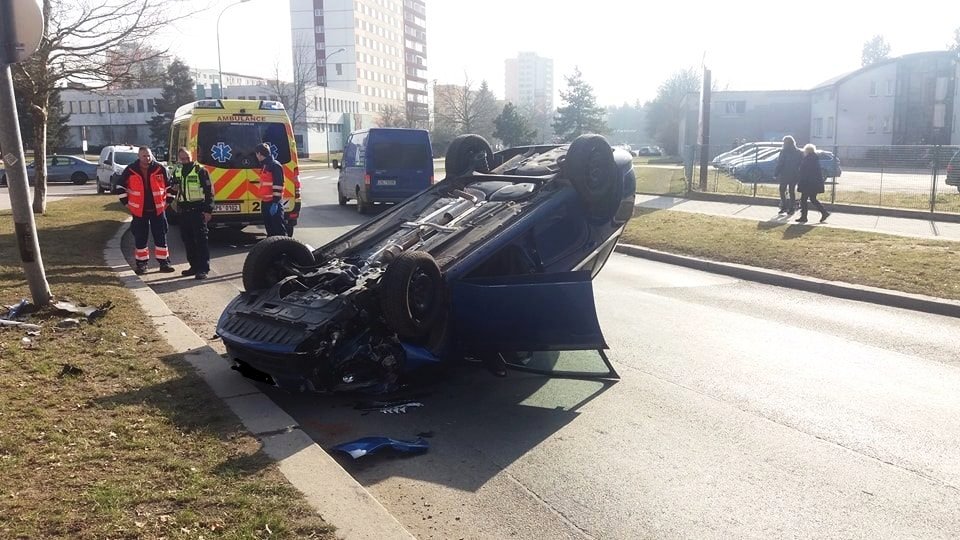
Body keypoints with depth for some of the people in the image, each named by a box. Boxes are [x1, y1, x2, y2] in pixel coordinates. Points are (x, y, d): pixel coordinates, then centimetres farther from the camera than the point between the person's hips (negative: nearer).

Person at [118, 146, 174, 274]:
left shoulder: (160, 169, -2)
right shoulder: (130, 170, -3)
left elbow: (169, 185, 8)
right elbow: (121, 185, 7)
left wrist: (167, 201, 5)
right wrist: (126, 203, 4)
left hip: (158, 210, 0)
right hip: (139, 211, 0)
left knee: (161, 236, 3)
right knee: (140, 238, 5)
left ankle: (164, 262, 10)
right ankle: (142, 263, 15)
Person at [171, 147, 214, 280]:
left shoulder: (200, 171, -5)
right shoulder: (177, 172, 14)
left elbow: (209, 191, -7)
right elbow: (173, 188, 27)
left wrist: (208, 210, -13)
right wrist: (174, 189, 1)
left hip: (198, 210, -7)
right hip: (183, 210, 7)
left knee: (201, 239, -9)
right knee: (187, 239, 10)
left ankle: (203, 268, -9)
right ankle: (194, 266, 20)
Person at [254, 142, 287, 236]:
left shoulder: (275, 165, -13)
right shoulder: (264, 166, 17)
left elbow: (278, 185, -18)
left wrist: (275, 202, -22)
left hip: (274, 203, -10)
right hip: (265, 202, 10)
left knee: (279, 229, -9)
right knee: (269, 229, 14)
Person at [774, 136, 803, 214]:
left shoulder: (784, 152, -11)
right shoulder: (798, 152, 5)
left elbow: (780, 164, -12)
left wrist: (776, 173, -6)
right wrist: (799, 174, 9)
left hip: (785, 175, -5)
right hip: (795, 175, 5)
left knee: (782, 190, 7)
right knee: (792, 191, 11)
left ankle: (784, 207, -1)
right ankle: (792, 208, 10)